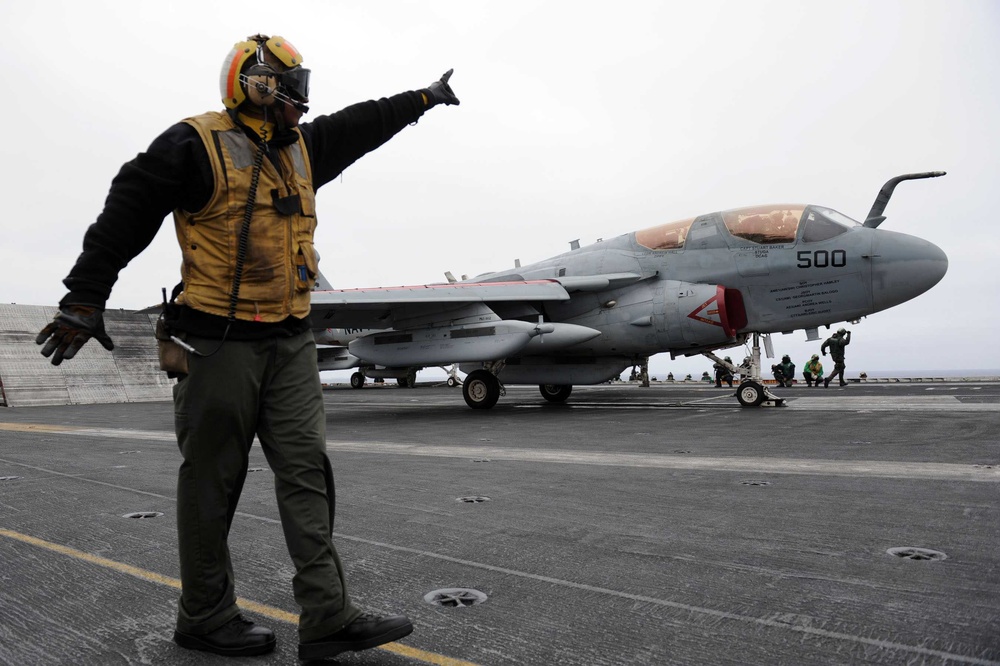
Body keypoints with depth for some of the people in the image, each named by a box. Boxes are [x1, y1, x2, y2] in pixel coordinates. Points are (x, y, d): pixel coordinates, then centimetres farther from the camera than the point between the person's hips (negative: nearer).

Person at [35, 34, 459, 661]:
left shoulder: (303, 147, 16)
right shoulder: (196, 145, -6)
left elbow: (361, 125, 29)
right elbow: (126, 215, -5)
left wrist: (423, 99, 37)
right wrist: (84, 300, -6)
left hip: (290, 341, 7)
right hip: (220, 343, -7)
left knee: (308, 470, 0)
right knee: (213, 483, 4)